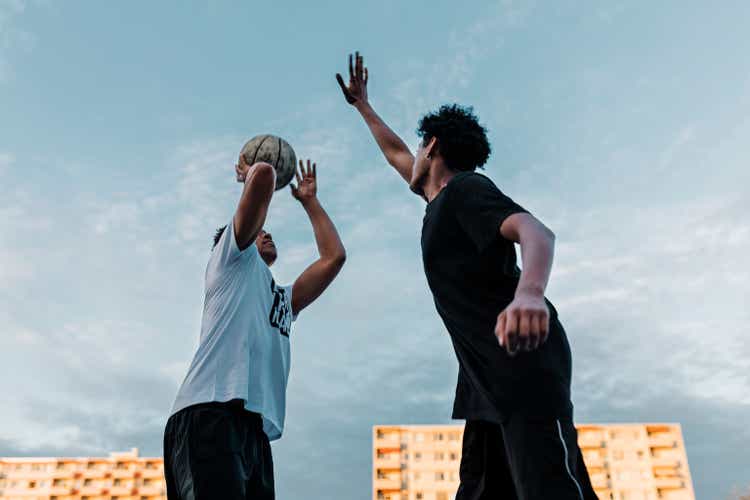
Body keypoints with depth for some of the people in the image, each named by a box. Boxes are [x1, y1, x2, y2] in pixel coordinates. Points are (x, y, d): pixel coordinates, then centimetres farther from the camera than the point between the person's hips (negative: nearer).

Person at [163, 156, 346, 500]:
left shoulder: (283, 300, 34)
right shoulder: (230, 259, 15)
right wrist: (249, 172, 30)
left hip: (256, 429, 8)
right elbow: (265, 174, 6)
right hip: (210, 415, -8)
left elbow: (334, 256, 30)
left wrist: (309, 200, 41)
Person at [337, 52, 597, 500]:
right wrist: (362, 105, 53)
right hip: (488, 377, 9)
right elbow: (396, 153, 42)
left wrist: (529, 293, -45)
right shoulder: (442, 201, 23)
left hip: (523, 363, -9)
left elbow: (536, 231, -24)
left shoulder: (465, 187, -5)